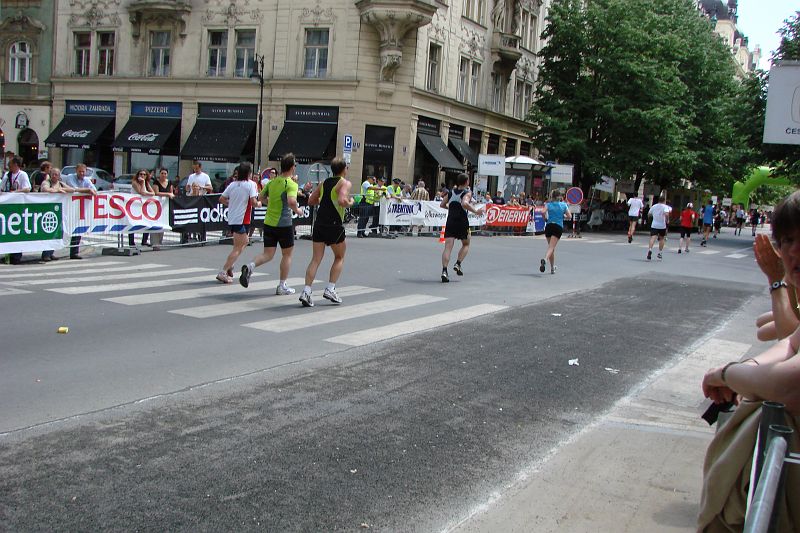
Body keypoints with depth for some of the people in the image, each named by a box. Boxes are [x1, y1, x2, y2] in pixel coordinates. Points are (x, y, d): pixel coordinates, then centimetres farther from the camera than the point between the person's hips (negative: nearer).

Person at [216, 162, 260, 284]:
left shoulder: (232, 184, 8)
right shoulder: (251, 184, -9)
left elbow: (221, 199, 9)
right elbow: (253, 202, -17)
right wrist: (258, 204, 4)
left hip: (231, 218, 8)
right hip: (242, 220, -7)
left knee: (245, 241, 25)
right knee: (238, 248, -3)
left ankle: (229, 266, 18)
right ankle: (223, 272, -9)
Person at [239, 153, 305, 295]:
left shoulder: (272, 182, 8)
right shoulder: (291, 184, -12)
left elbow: (261, 196, 20)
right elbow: (291, 201, -29)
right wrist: (297, 210, -10)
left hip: (269, 222, 6)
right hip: (284, 224, -5)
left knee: (268, 254, 9)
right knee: (287, 254, 12)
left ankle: (250, 266, -20)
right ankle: (282, 286, 16)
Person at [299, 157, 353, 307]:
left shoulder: (324, 183, 15)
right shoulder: (345, 183, -4)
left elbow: (311, 201, 18)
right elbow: (342, 200, -21)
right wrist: (350, 203, -2)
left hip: (319, 224, 5)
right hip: (334, 225, -5)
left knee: (316, 259, 3)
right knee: (339, 257, 15)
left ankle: (306, 291, -9)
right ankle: (330, 289, 8)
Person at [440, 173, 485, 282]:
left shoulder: (451, 192, 11)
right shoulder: (467, 193, -5)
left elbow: (442, 205, 15)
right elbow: (465, 203, -25)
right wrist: (476, 211, -19)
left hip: (450, 221, 4)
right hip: (462, 222, -3)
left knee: (448, 246, -4)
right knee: (466, 244, 20)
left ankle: (444, 270, -18)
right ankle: (458, 264, 4)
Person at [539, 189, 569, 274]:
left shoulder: (548, 204, 4)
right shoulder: (563, 205, 6)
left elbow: (543, 212, -13)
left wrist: (545, 219, 4)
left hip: (549, 226, 2)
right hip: (558, 227, -2)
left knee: (551, 247, 15)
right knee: (551, 247, -12)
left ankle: (552, 267, 23)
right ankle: (545, 259, -41)